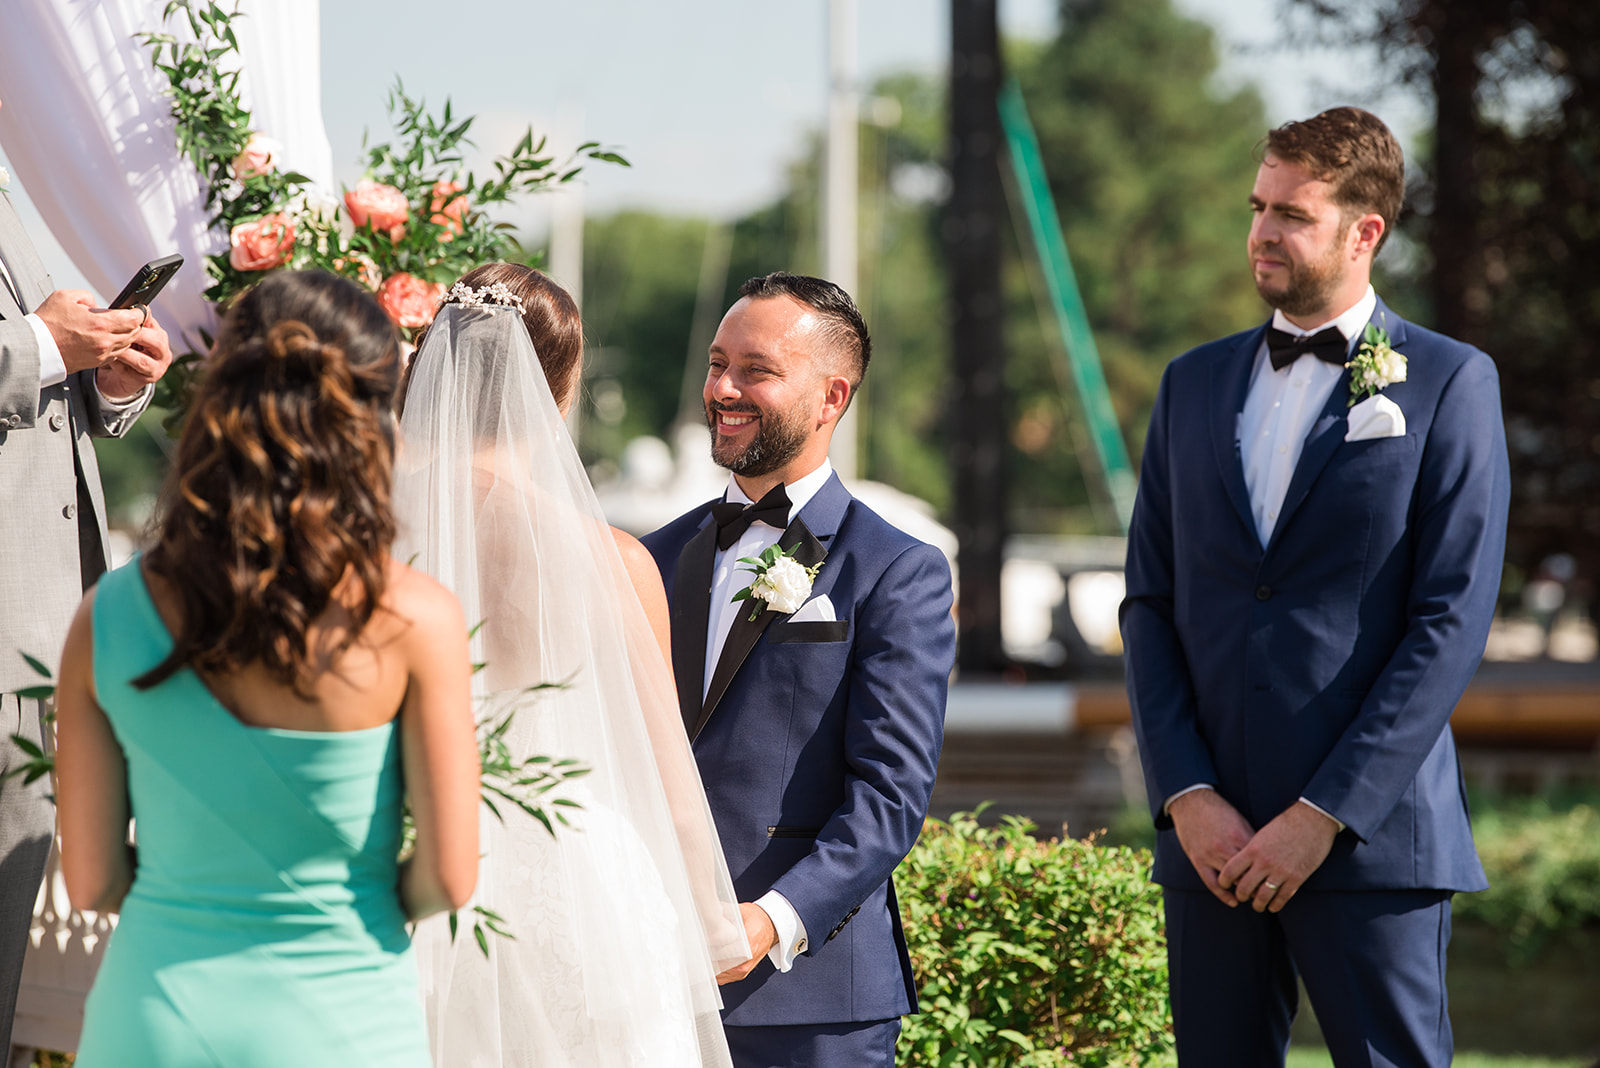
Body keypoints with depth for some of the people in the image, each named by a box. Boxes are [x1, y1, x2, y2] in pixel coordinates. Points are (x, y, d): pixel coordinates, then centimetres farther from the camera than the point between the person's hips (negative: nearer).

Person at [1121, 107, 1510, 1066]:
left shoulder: (1449, 385, 0)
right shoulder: (1195, 383, 14)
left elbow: (1452, 622, -7)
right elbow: (1150, 605, 11)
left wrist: (1324, 816, -12)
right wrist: (1187, 797, -3)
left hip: (1373, 836, -4)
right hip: (1211, 839, 4)